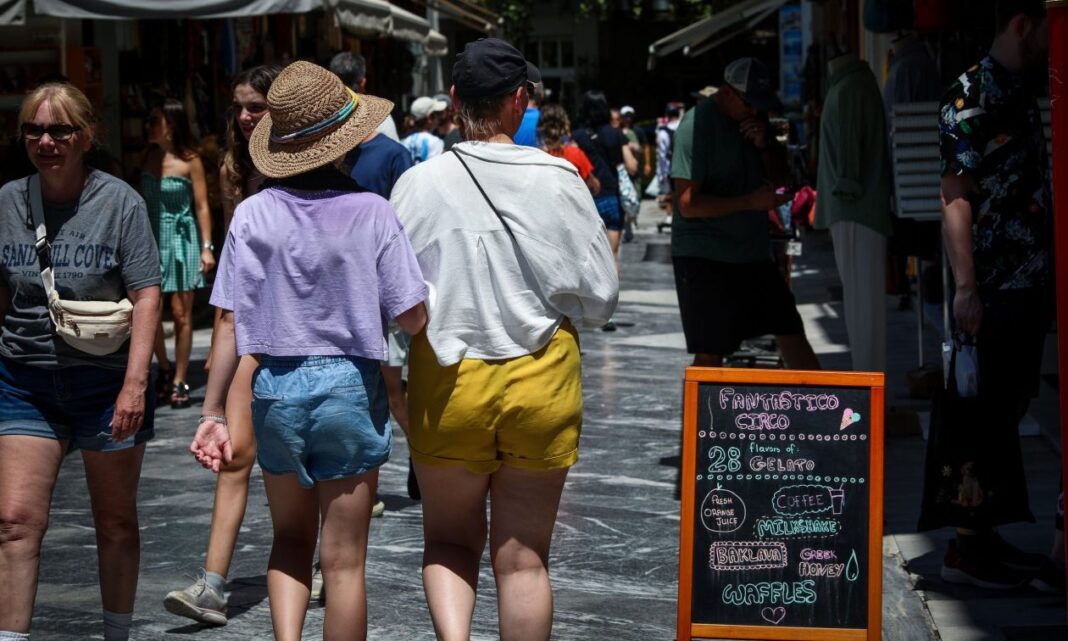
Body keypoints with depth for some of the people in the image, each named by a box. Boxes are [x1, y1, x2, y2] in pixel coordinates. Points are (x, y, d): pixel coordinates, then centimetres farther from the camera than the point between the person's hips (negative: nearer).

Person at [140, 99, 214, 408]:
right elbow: (143, 202, 11)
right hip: (152, 239, 4)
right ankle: (164, 369, 21)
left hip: (181, 239, -4)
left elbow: (202, 206, -5)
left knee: (181, 313, 0)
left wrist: (207, 247, -10)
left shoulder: (189, 161, -6)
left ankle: (179, 381, 7)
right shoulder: (149, 159, 6)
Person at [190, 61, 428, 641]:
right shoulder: (371, 211, -10)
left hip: (275, 389, 2)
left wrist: (213, 411, 2)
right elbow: (412, 318, -9)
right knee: (343, 560, 8)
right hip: (350, 386, -2)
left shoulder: (253, 214, -5)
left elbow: (231, 324, -5)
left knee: (290, 537, 22)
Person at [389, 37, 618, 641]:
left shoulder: (420, 183, -7)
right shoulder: (559, 180, -9)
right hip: (541, 381, 0)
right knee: (523, 554, 10)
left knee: (449, 540, 16)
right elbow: (601, 297, -3)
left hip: (448, 380, 0)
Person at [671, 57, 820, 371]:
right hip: (703, 256, -7)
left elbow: (779, 177, 16)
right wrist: (751, 202, -23)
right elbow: (688, 204, -19)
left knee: (791, 332, 10)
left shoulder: (755, 118, 10)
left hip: (753, 251, 7)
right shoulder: (697, 125, -15)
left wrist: (764, 145, -4)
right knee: (710, 355, -7)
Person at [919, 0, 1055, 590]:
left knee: (1006, 409, 12)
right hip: (995, 288, -9)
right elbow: (956, 197, -17)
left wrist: (1046, 276, 19)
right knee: (984, 411, -5)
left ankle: (983, 535, 20)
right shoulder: (972, 97, -12)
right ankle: (963, 547, 0)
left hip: (1029, 283, 9)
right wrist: (966, 289, -21)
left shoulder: (1019, 93, 16)